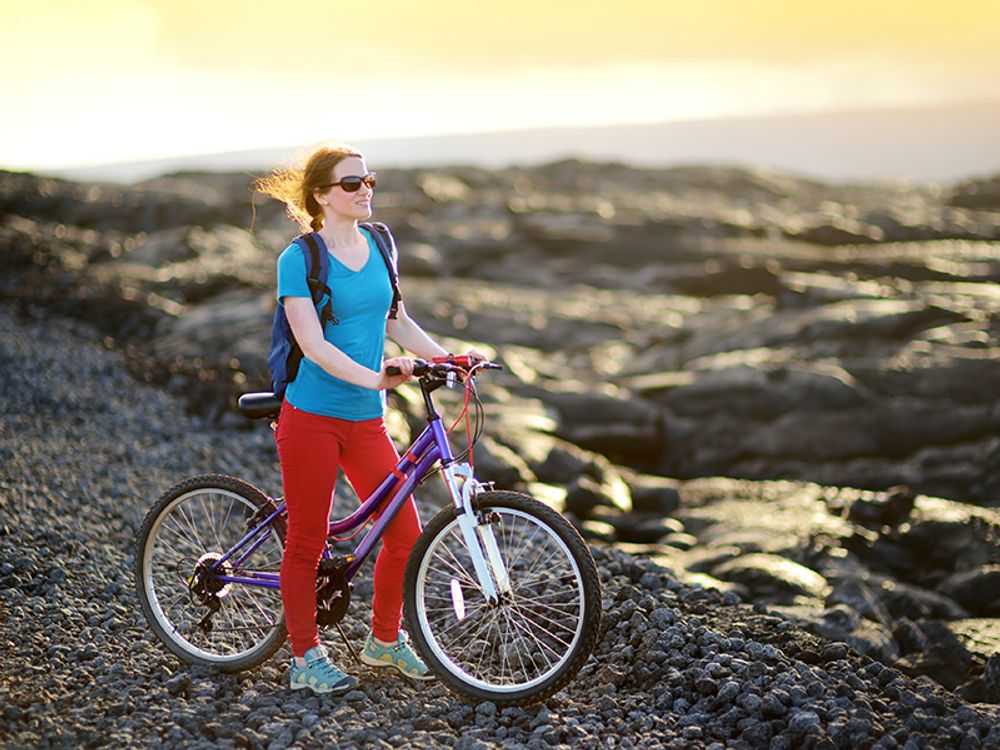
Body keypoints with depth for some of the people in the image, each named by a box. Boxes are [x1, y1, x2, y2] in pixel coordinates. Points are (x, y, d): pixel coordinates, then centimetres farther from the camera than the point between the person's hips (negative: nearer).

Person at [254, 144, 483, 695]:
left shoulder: (378, 247, 9)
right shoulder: (299, 258, -9)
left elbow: (397, 323, 17)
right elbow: (312, 344, -17)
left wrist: (450, 359, 4)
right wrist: (373, 378, -30)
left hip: (366, 419, 5)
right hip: (312, 416, -5)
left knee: (406, 536, 4)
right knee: (306, 542, 4)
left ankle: (385, 639, 25)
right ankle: (306, 658, 19)